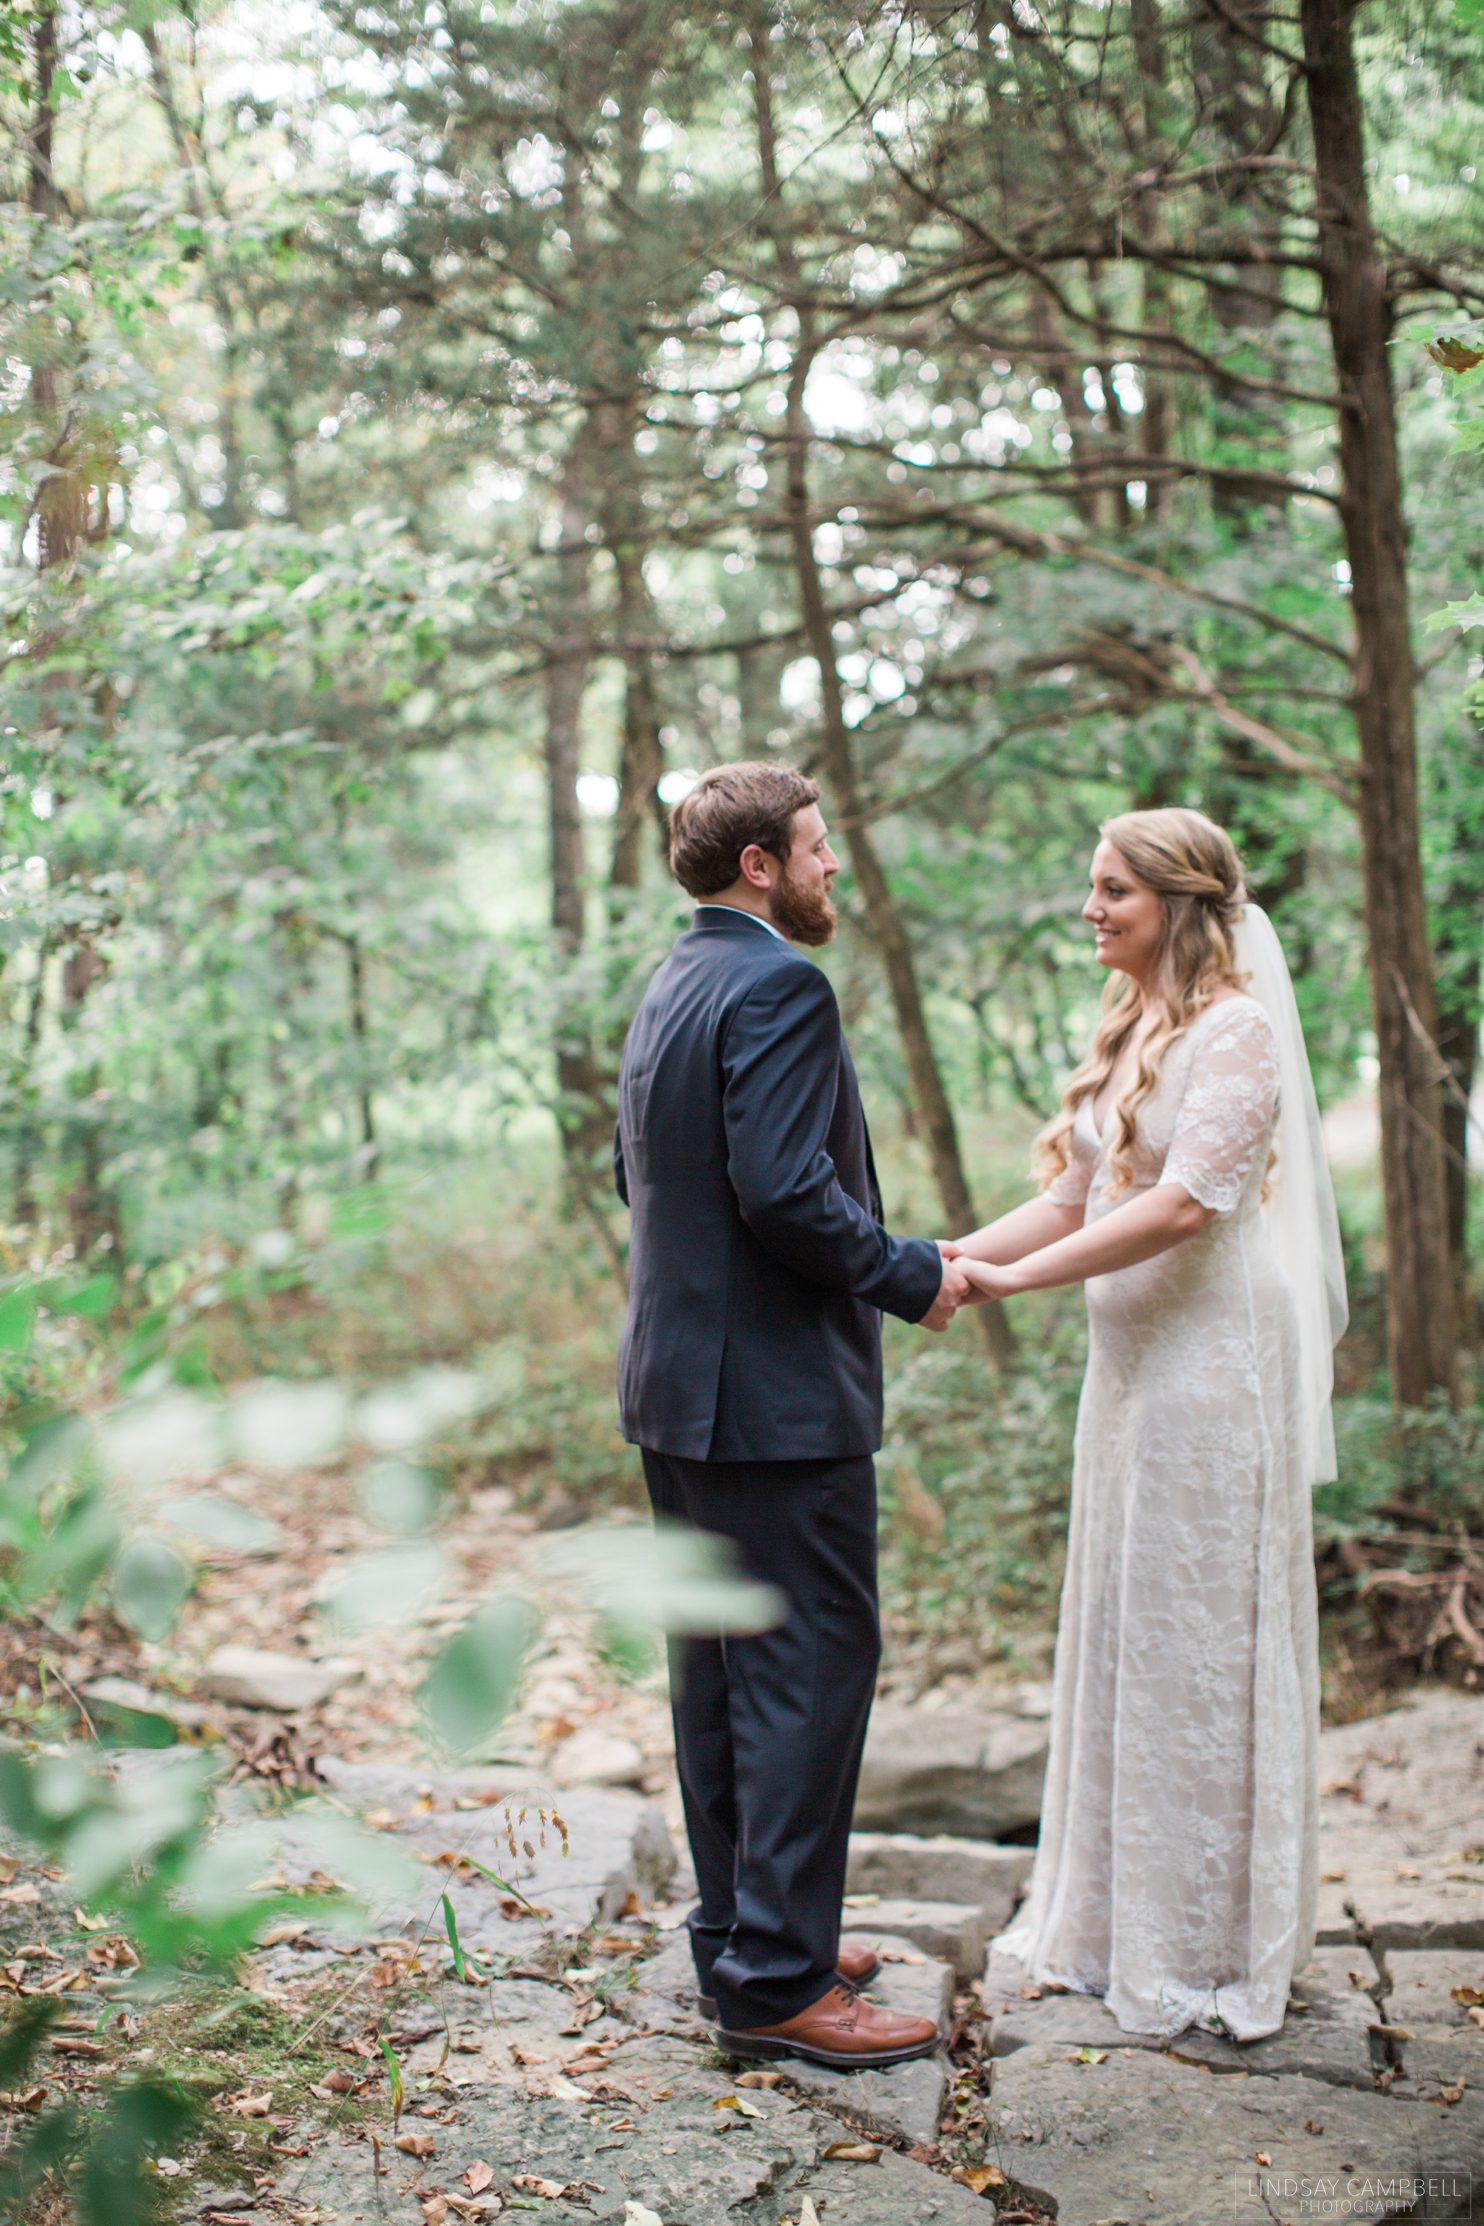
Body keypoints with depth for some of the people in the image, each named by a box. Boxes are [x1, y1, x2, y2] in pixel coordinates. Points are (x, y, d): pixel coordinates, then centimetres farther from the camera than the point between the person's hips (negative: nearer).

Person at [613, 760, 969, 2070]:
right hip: (779, 1393, -10)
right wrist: (910, 1277, -11)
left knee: (720, 1668, 15)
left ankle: (743, 1933, 27)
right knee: (813, 1672, -3)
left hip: (679, 1383, 10)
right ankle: (778, 1980, 3)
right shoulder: (779, 986, -16)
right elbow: (783, 1188, -25)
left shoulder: (671, 989, 14)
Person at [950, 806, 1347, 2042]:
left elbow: (1185, 1204, -22)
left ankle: (1208, 1946, 15)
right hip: (1130, 1360, 8)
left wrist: (1010, 1279, -20)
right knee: (1125, 1634, 13)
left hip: (1211, 1362, -8)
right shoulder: (1131, 1032, 14)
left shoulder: (1237, 1028, -12)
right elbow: (1072, 1198, 13)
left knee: (1199, 1638, 1)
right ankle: (1120, 1916, 26)